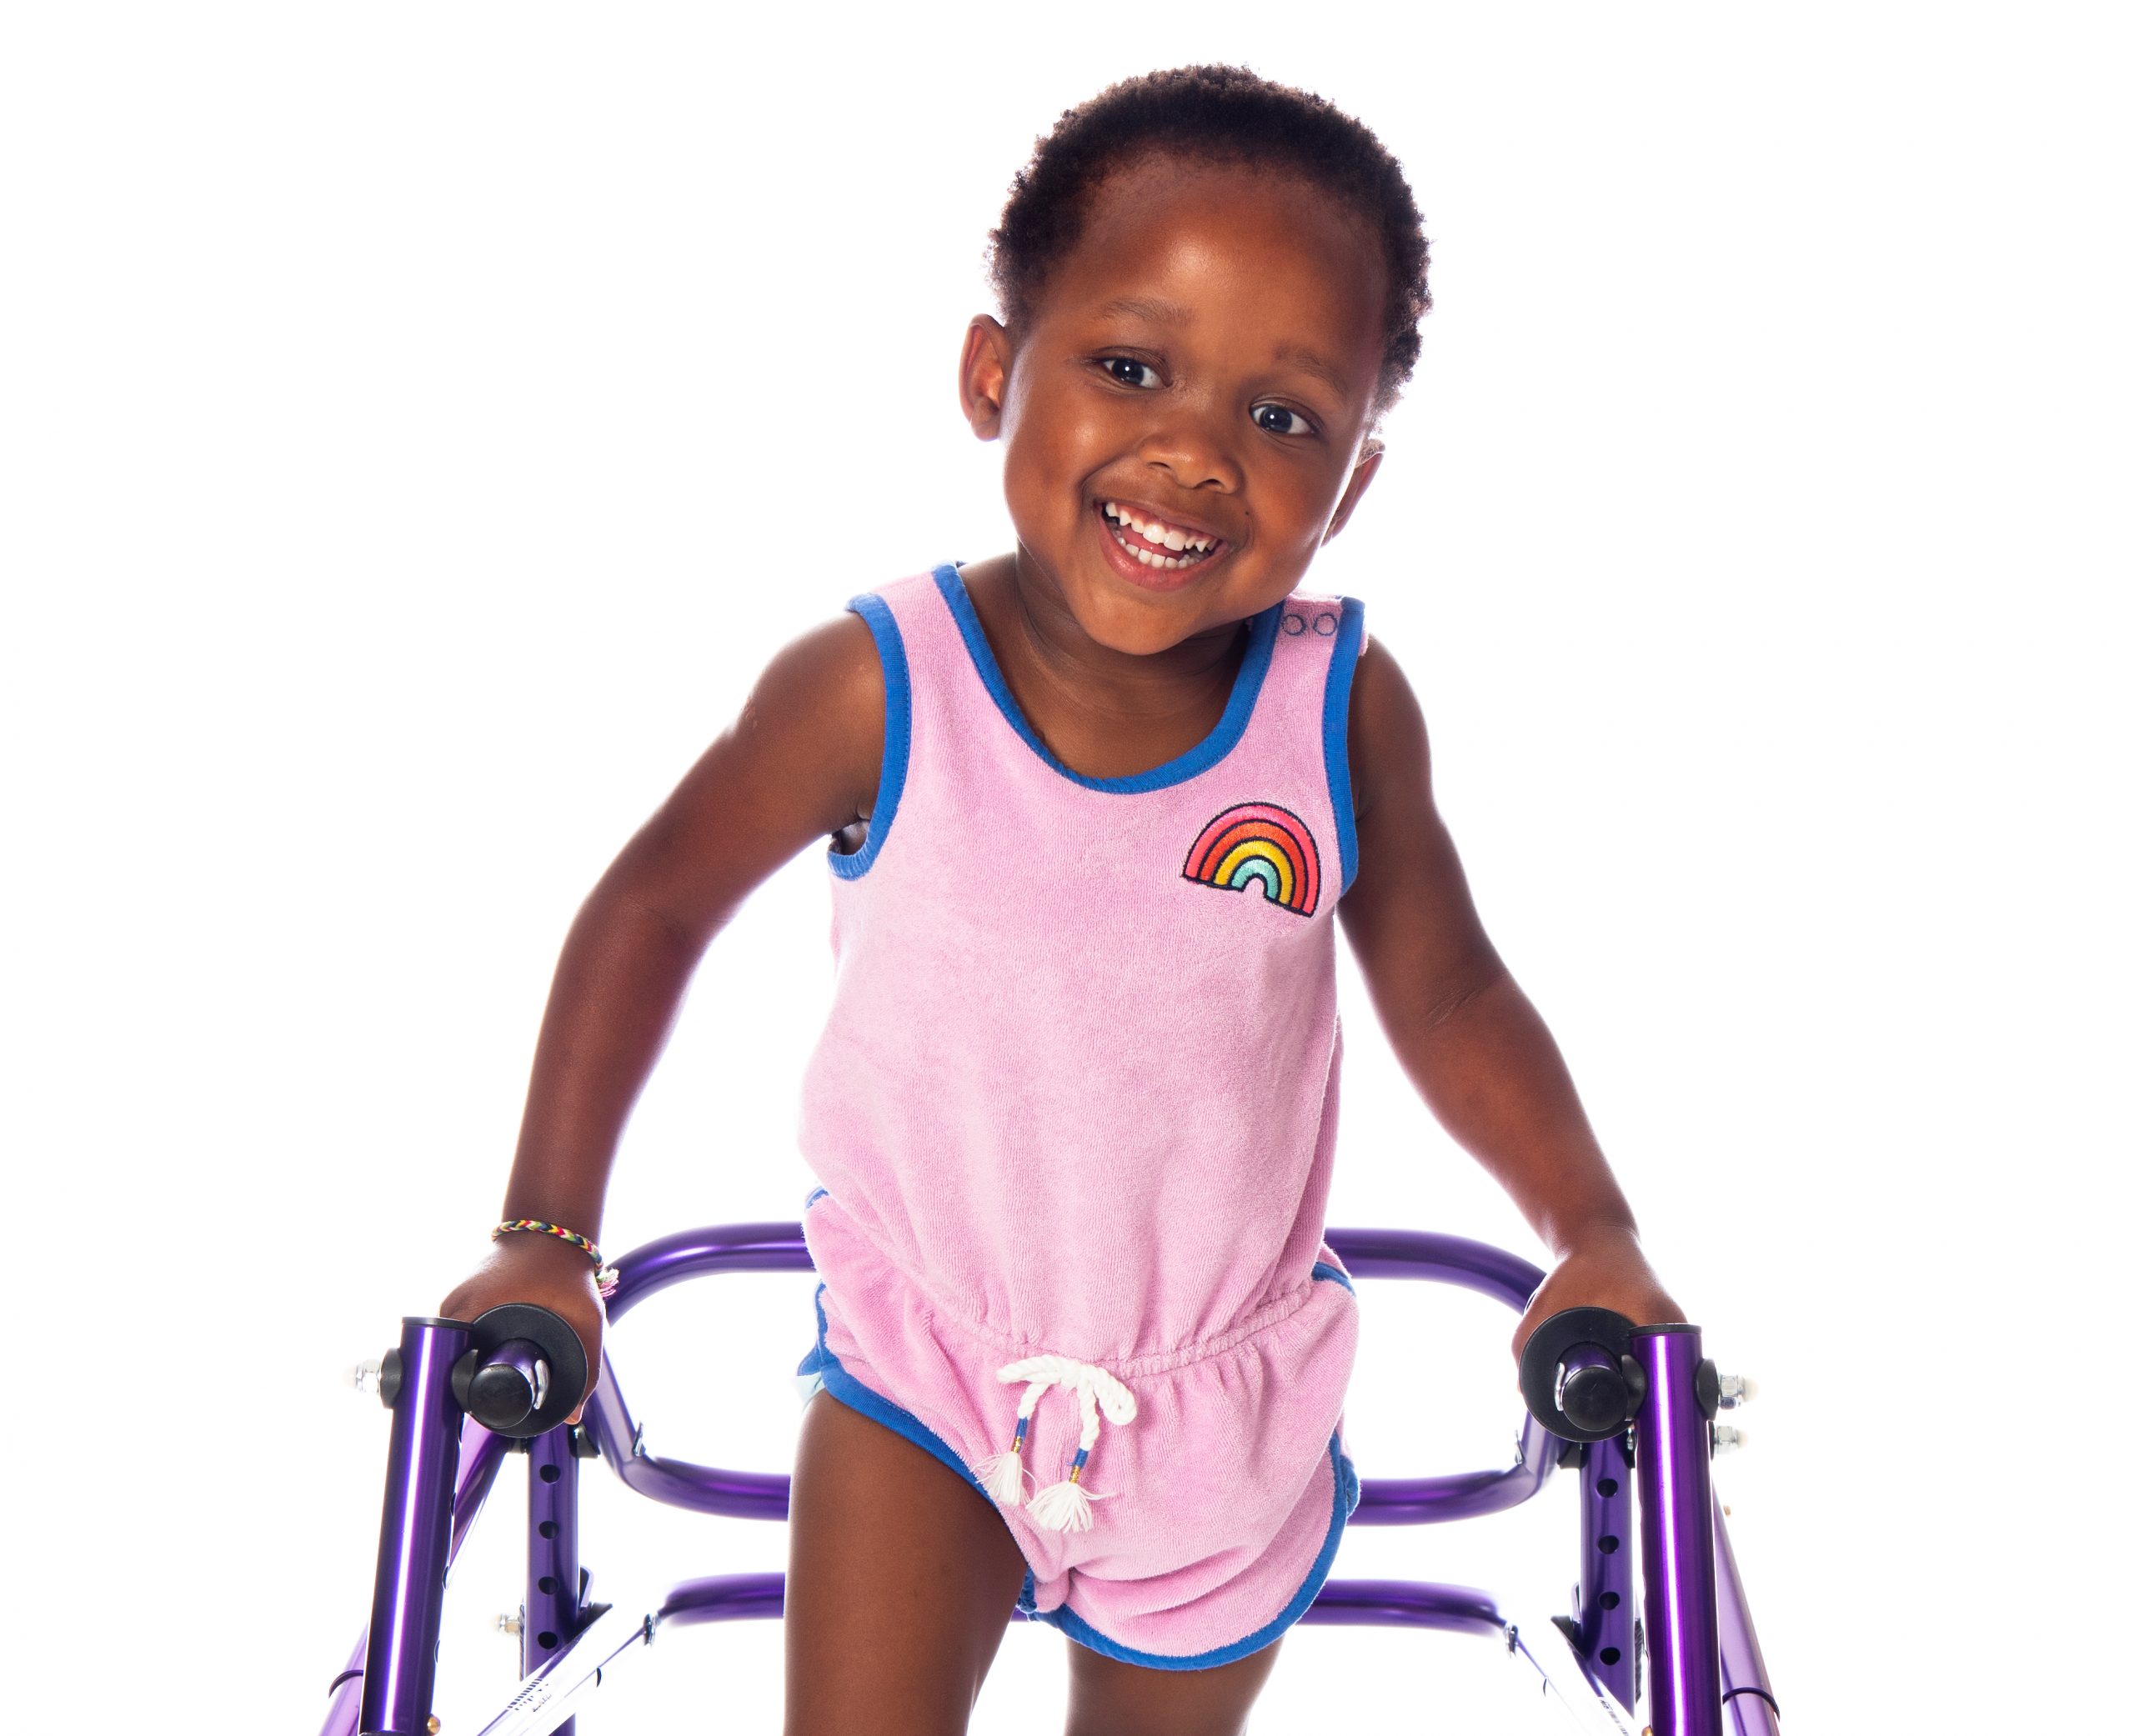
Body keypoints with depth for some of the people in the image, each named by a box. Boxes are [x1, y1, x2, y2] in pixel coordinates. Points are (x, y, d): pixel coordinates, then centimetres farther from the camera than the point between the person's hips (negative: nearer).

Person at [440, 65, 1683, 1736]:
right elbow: (661, 900, -9)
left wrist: (1598, 1236, -16)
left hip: (1229, 1415, 2)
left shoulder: (1344, 708, -18)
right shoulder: (876, 689, -22)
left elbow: (1448, 993, -5)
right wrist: (547, 1236, -10)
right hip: (925, 1370, -1)